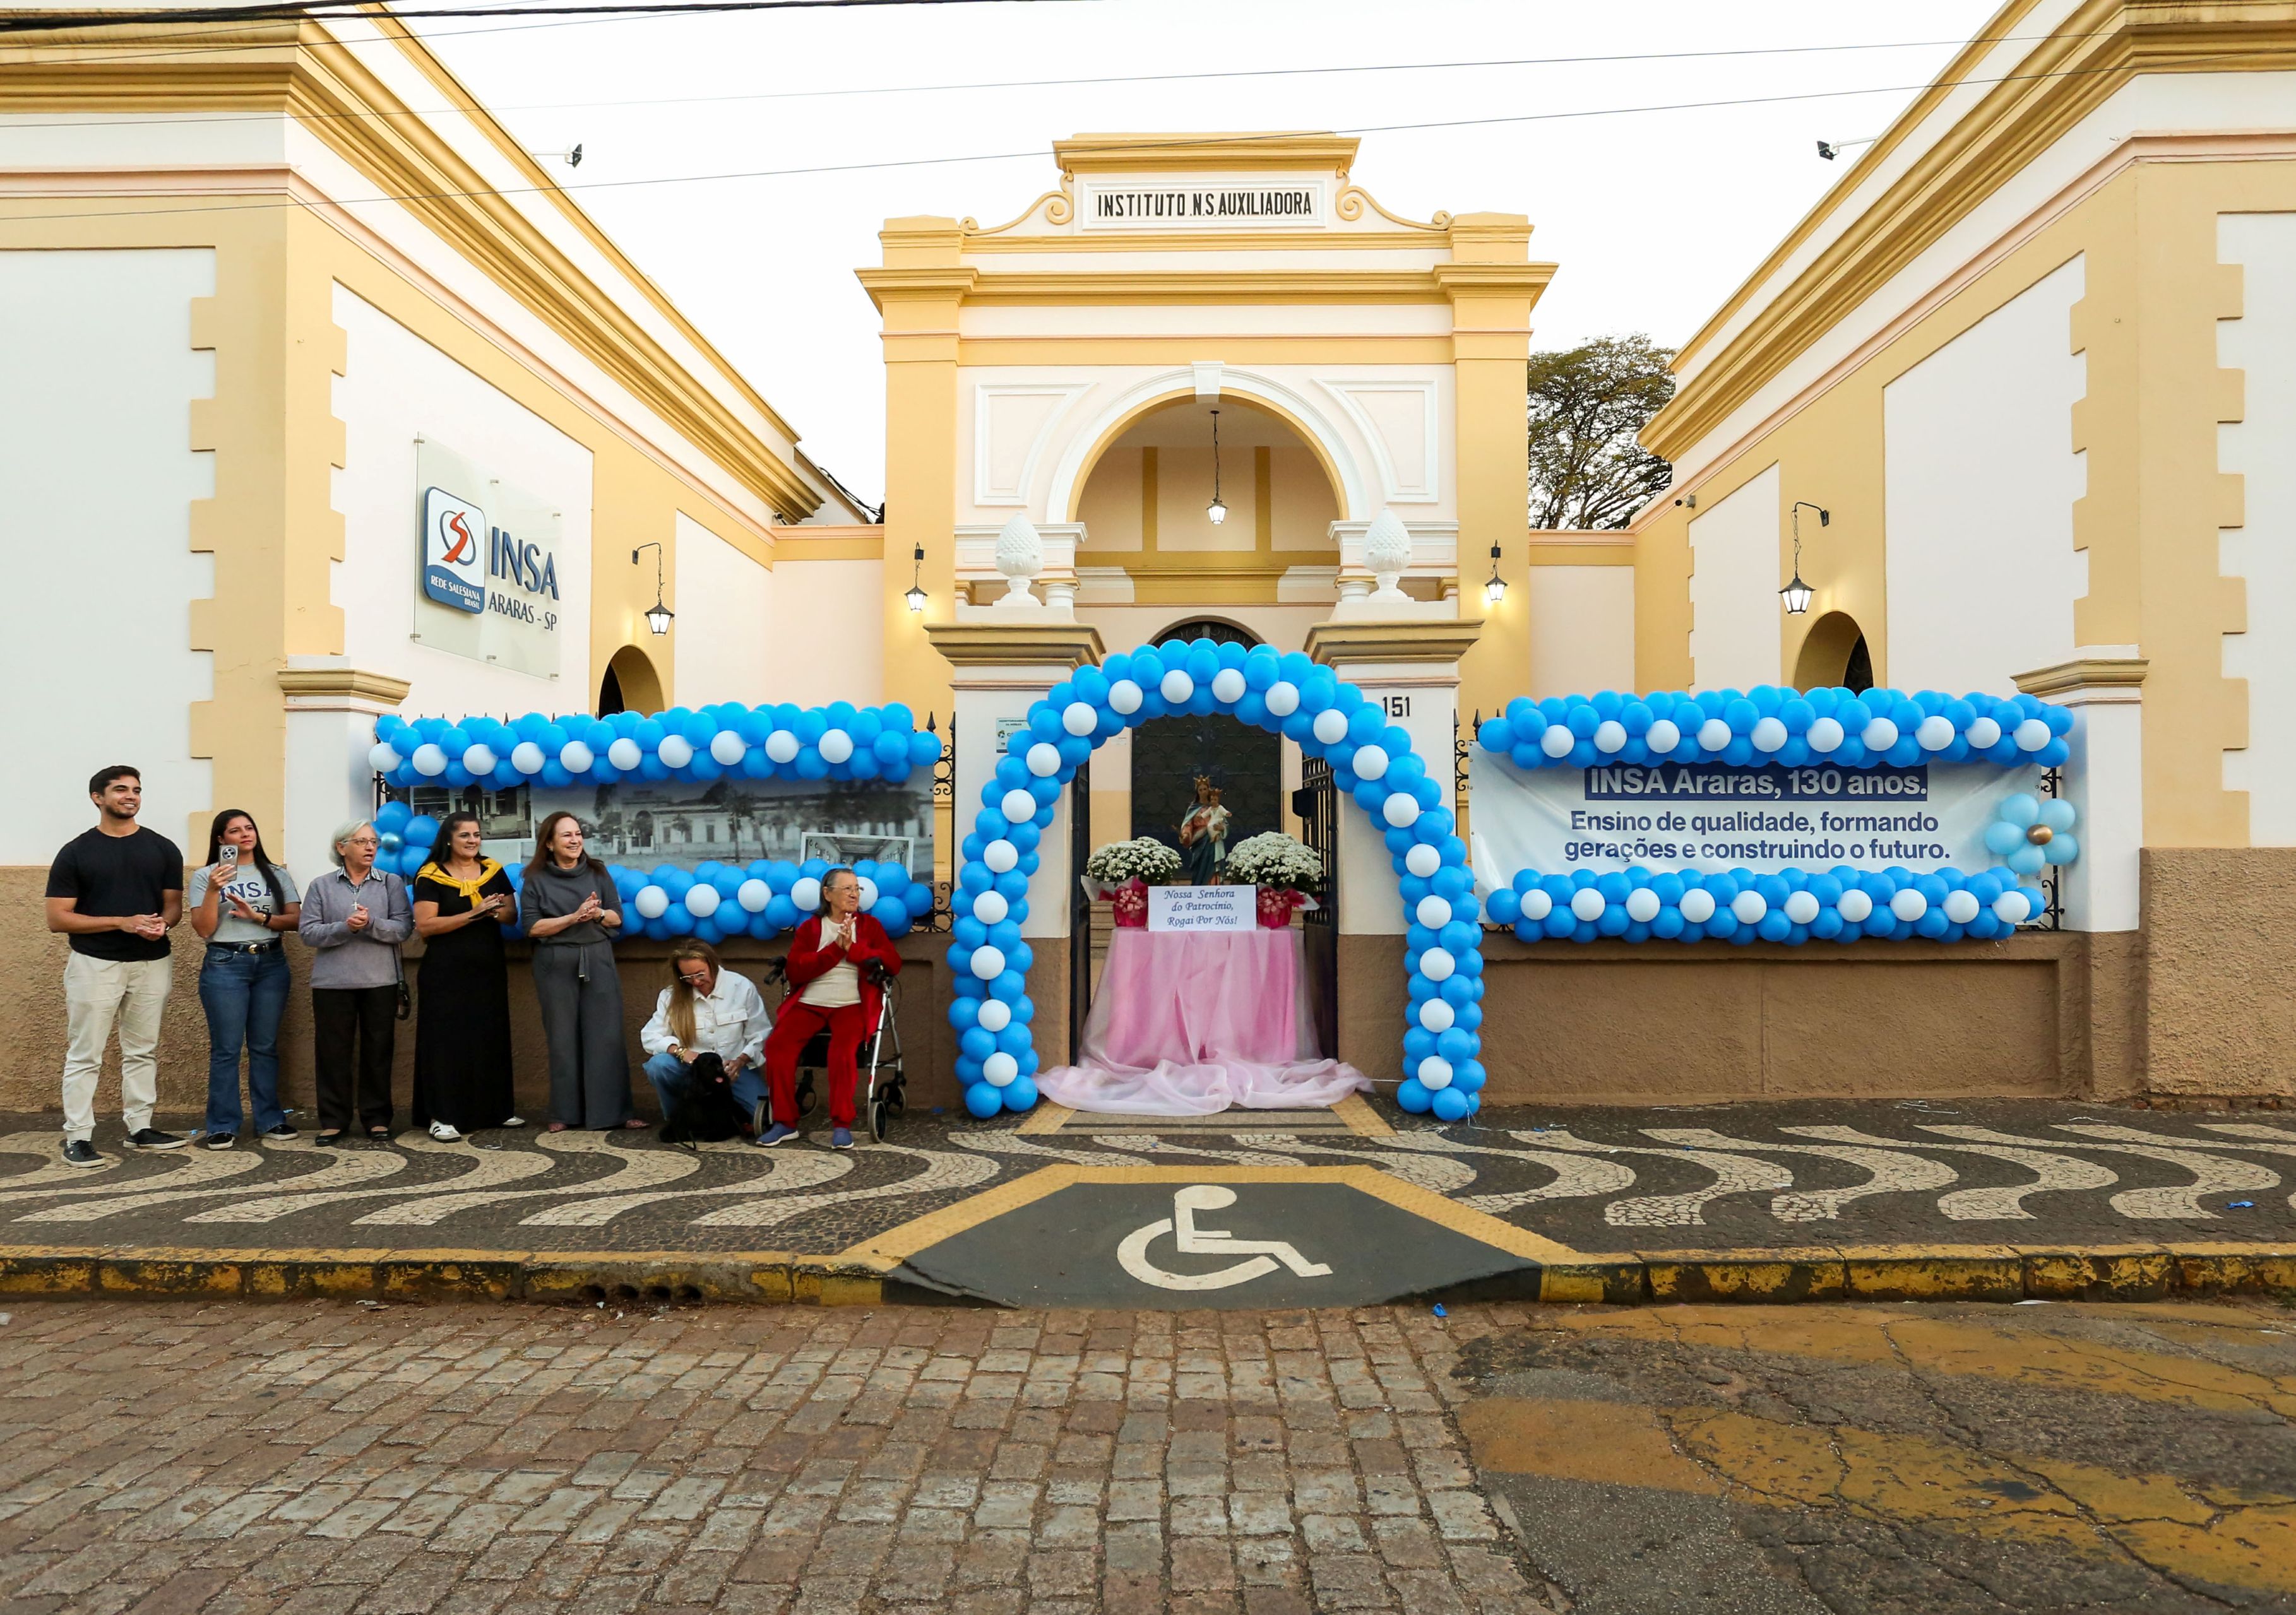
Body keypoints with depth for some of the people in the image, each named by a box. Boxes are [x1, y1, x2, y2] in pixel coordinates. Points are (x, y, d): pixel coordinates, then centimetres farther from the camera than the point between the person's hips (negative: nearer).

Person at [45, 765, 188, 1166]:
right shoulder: (75, 853, -2)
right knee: (85, 1055, 0)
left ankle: (140, 1129, 19)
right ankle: (78, 1137, 5)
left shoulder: (163, 849, 6)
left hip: (151, 964, 3)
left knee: (142, 1052, 11)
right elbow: (58, 919, -6)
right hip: (95, 964, -3)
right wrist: (121, 922, -17)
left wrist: (161, 923, -15)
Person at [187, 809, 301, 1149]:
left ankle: (269, 1121, 13)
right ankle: (222, 1127, 3)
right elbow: (204, 929, -4)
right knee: (226, 1049, -3)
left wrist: (258, 917, -11)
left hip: (271, 964, 3)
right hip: (225, 965, -3)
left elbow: (294, 919, 4)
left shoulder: (277, 874, 9)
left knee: (265, 1046, 7)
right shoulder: (205, 876, 2)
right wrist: (213, 890, -16)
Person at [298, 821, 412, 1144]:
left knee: (378, 1050, 5)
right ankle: (333, 1120, 15)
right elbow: (308, 930, -3)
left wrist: (371, 924, -20)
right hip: (332, 982, 0)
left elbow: (403, 928, -4)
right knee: (333, 1051, 5)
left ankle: (377, 1118, 15)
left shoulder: (391, 883, 6)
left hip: (381, 981, 0)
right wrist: (344, 927, -18)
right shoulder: (321, 886, 7)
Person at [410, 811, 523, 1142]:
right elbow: (424, 925, -13)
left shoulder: (493, 871, 8)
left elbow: (513, 915, 7)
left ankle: (496, 1109, 17)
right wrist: (473, 914, -20)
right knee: (447, 1039, -3)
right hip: (446, 972, -4)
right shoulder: (431, 876, -5)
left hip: (489, 969, 4)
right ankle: (442, 1115, 0)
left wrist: (498, 911, -17)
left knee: (491, 1038, 9)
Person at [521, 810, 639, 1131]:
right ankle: (565, 1113, 11)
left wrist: (598, 914, -14)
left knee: (606, 1036, -2)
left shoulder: (597, 873, 7)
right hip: (556, 965, -1)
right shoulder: (536, 880, 1)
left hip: (598, 961, 2)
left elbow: (618, 918, 7)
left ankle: (611, 1111, 2)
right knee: (562, 1038, 2)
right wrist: (574, 917, -16)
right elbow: (533, 927, -6)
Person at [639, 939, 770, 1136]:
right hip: (692, 1070, 1)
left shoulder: (742, 987, -4)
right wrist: (680, 1051, -23)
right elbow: (649, 1036, -5)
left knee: (766, 1113, -25)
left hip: (734, 1069, -1)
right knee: (657, 1065, -31)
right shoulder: (672, 996, 1)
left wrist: (741, 1061, -19)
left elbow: (760, 1036, -1)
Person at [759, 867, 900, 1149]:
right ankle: (785, 1122, -12)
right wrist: (836, 948, -8)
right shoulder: (809, 928, 15)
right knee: (777, 1044, -24)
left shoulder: (869, 925, 16)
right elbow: (796, 971, 0)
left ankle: (842, 1124, -23)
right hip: (809, 1003, 2)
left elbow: (893, 964, 3)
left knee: (843, 1049, -32)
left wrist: (853, 949, -7)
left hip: (852, 1005, -1)